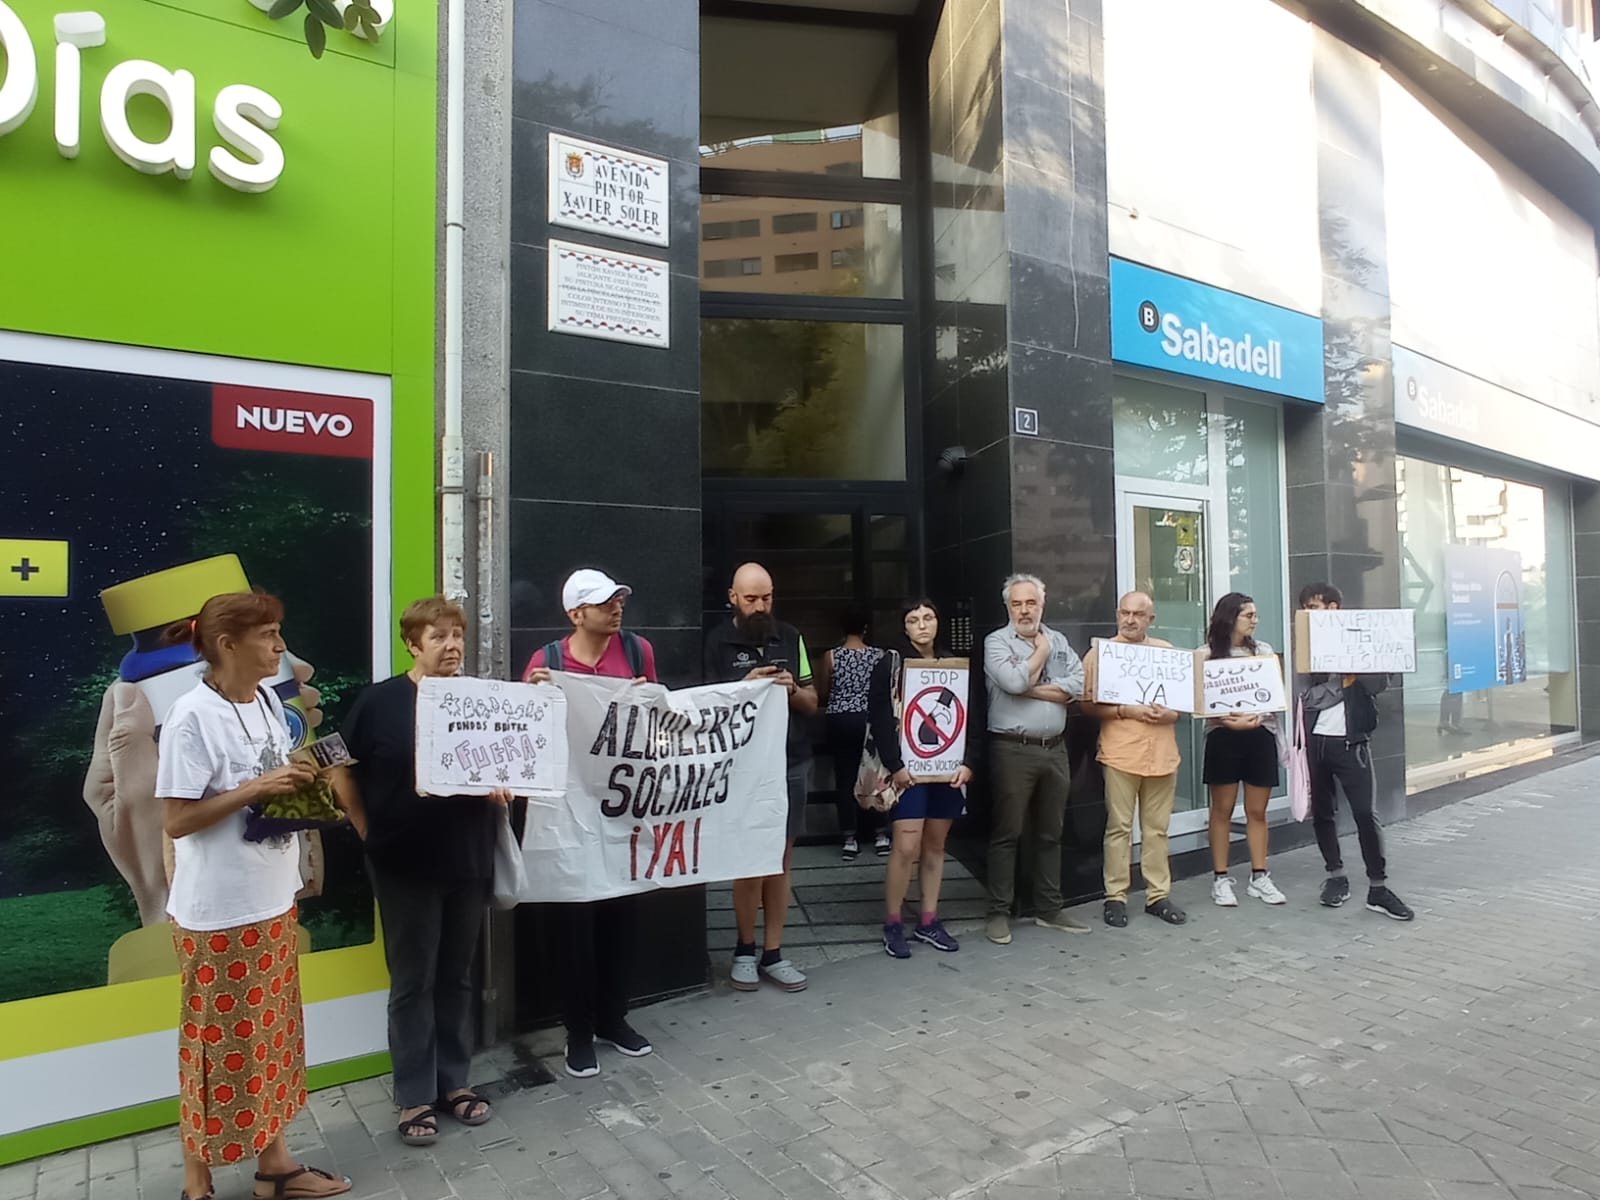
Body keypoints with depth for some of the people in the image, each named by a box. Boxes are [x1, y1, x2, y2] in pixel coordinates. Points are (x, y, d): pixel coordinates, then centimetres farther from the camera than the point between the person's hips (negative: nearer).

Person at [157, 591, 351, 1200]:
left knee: (272, 1033, 17)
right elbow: (176, 820, -19)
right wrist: (257, 788, -25)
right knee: (219, 1043, 7)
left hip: (273, 899, 8)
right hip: (219, 911, -7)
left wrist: (303, 789, -3)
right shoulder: (193, 716, -18)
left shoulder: (268, 700, 5)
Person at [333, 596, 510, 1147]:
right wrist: (371, 833, -3)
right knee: (413, 983, 7)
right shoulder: (379, 701, -7)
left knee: (457, 977, 15)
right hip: (405, 865, -3)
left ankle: (454, 1081, 30)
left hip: (468, 859, 3)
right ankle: (414, 1097, 22)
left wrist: (502, 791, -9)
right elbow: (342, 773, -1)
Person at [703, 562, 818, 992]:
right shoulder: (718, 641, -1)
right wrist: (746, 687, -17)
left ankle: (772, 954, 18)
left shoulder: (791, 637, 8)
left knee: (780, 861, 8)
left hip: (791, 762, 3)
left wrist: (792, 689, -9)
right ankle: (745, 949, 20)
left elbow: (812, 703, 13)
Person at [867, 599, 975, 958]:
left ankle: (929, 921, 22)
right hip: (909, 769, -4)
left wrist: (967, 763, -2)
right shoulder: (890, 664, -2)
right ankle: (893, 925, 6)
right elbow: (879, 719, -8)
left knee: (935, 845, 11)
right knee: (907, 847, -7)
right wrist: (895, 766, -15)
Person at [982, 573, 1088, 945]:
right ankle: (998, 913, 8)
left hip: (1055, 749, 5)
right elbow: (1013, 681, -20)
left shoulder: (1059, 641, 11)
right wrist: (1041, 650, -5)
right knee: (1007, 833, 0)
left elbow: (1077, 686, -3)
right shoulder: (996, 641, -2)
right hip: (1014, 750, -5)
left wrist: (1030, 689, -12)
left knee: (1050, 833, 13)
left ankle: (1049, 909, 25)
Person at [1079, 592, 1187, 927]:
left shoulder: (1167, 651, 13)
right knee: (1119, 827, 0)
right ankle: (1115, 896, 8)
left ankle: (1158, 895, 18)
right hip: (1120, 754, -3)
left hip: (1162, 754, 3)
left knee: (1157, 828, 9)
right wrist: (1125, 711, -15)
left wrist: (1172, 713, -4)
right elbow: (1088, 703, -2)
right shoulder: (1101, 652, 1)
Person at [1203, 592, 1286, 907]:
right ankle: (1221, 879, 11)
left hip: (1261, 735, 3)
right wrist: (1230, 721, -20)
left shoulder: (1263, 651, 9)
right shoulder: (1207, 654, -1)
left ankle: (1259, 877, 18)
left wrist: (1255, 718, -13)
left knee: (1257, 811, 9)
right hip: (1223, 736, -3)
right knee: (1222, 810, 4)